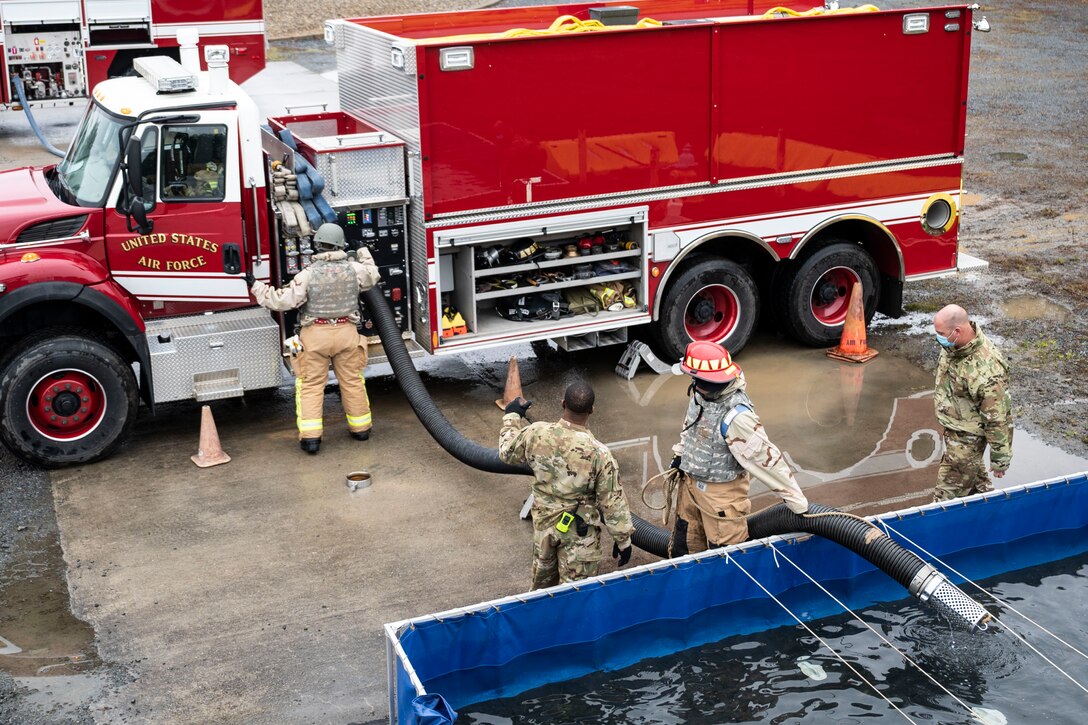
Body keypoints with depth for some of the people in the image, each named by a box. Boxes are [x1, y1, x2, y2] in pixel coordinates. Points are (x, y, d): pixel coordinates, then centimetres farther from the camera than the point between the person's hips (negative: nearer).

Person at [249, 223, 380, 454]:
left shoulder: (308, 275, -14)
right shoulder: (354, 270, -3)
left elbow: (283, 300, -14)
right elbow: (372, 276, 20)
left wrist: (255, 286, -5)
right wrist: (363, 252, 36)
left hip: (315, 334, -3)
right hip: (347, 332, 3)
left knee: (311, 385, 5)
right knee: (352, 381, 16)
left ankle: (310, 436, -1)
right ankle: (360, 428, 27)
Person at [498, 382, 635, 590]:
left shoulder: (536, 434, -17)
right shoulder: (599, 453, -27)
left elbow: (507, 453, 6)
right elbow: (613, 503, -17)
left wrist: (512, 416, 22)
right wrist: (623, 539, -3)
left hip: (543, 523, 4)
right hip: (579, 532, -4)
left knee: (543, 576, 27)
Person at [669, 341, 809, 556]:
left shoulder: (736, 417, -35)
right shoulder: (701, 395, -8)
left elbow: (766, 457, -29)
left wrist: (796, 500, -23)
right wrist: (680, 453, 15)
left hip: (721, 492, -8)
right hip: (691, 482, 8)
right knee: (684, 546, 22)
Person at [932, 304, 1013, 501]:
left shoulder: (985, 371, -38)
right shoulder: (953, 344, -11)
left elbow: (997, 419, -28)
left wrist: (1000, 459, -18)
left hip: (967, 438, -9)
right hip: (953, 426, 9)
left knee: (948, 492, 1)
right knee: (973, 472, 30)